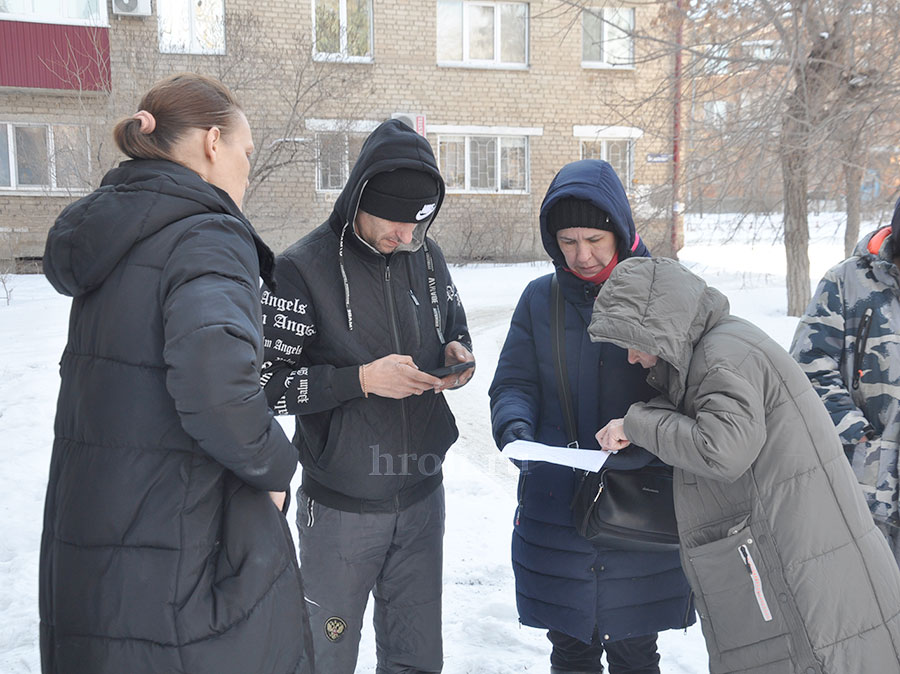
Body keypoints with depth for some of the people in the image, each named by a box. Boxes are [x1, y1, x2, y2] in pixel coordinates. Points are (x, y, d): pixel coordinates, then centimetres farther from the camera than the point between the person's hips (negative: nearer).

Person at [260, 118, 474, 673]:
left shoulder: (427, 256, 2)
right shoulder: (304, 268, -14)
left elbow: (454, 327, 16)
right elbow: (268, 385, -14)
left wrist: (458, 352, -7)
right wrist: (361, 379, -25)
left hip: (422, 498, 5)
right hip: (341, 508, -4)